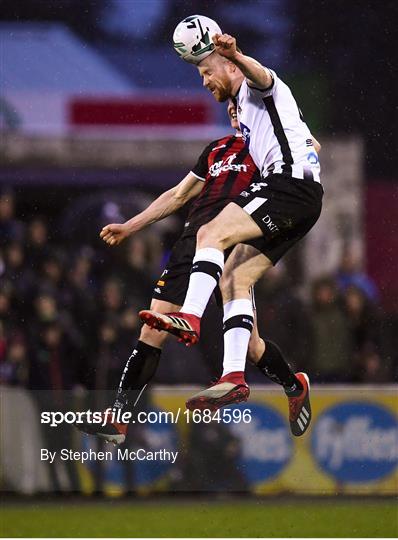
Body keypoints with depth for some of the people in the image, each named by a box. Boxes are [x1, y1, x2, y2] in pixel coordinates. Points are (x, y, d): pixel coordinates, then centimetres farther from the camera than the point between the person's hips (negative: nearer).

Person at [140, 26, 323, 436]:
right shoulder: (241, 109, 31)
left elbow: (261, 75, -24)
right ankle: (234, 375, -8)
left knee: (211, 234, -22)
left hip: (290, 184, -10)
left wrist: (236, 55, -45)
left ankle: (189, 318, -36)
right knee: (234, 277, 1)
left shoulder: (256, 88, 2)